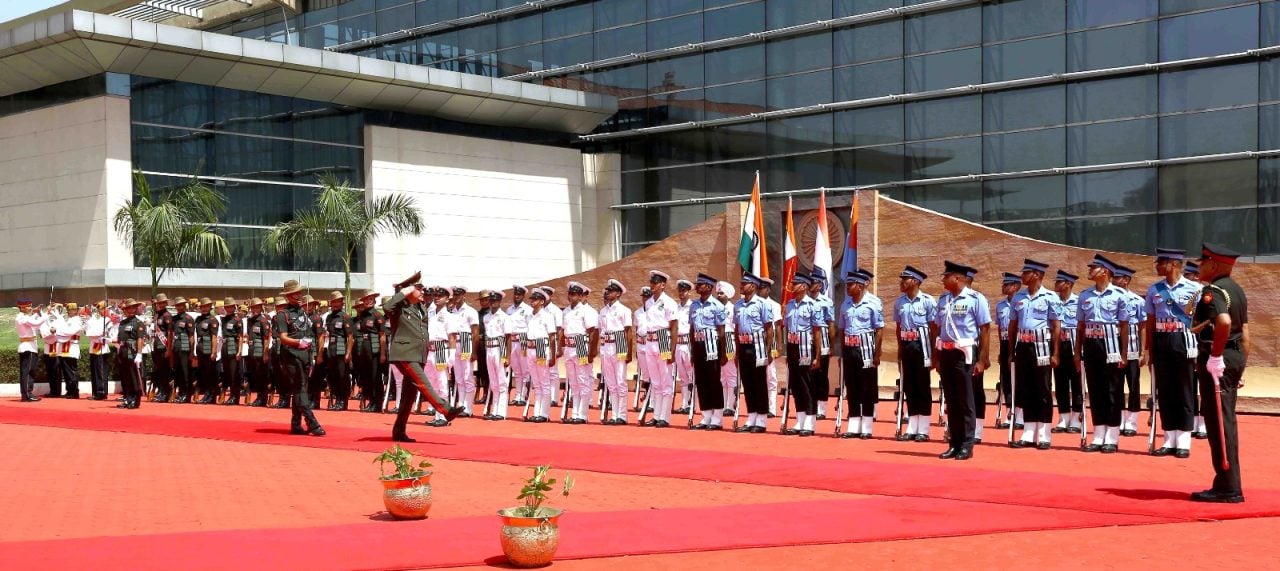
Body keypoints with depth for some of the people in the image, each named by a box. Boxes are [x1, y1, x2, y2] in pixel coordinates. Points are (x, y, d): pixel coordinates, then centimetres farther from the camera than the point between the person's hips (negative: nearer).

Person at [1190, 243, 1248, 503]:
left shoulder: (1213, 291, -15)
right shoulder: (1237, 289, 15)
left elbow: (1224, 321, -33)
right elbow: (1244, 331, 18)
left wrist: (1215, 356, -24)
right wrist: (1241, 365, 22)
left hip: (1218, 360, -10)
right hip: (1236, 357, 10)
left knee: (1219, 423, -6)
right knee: (1226, 421, 15)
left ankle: (1228, 488, -4)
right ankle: (1227, 483, 21)